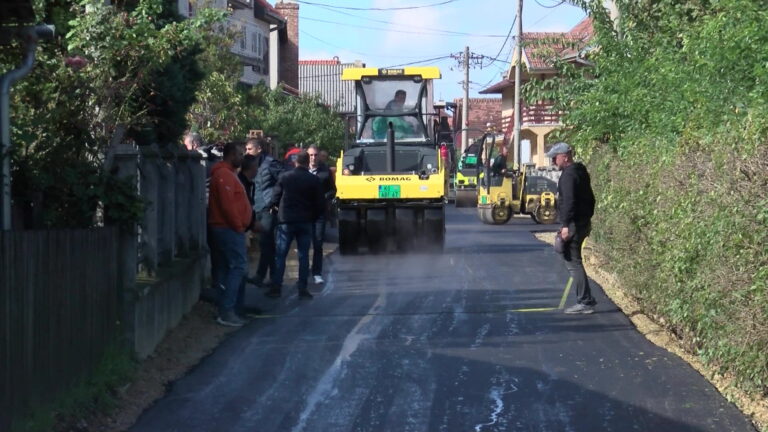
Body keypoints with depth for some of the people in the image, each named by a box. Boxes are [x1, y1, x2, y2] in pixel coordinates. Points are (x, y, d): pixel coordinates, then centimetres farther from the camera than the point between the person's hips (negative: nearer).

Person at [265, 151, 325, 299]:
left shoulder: (284, 177, -4)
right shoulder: (314, 180, -2)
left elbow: (275, 198, -2)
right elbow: (320, 205, -1)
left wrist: (273, 207, 19)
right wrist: (313, 216, 16)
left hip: (286, 220, -1)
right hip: (305, 221, 1)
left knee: (280, 255, 4)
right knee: (303, 255, 6)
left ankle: (276, 287, 1)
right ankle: (302, 288, 4)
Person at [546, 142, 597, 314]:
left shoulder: (569, 174, -15)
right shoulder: (581, 171, 17)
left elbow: (568, 201, -25)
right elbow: (590, 198, 24)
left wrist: (566, 225, -28)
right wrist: (588, 218, 28)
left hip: (573, 224, -10)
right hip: (584, 222, 10)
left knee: (573, 262, -7)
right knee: (574, 261, 15)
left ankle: (585, 302, -7)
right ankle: (586, 299, 16)